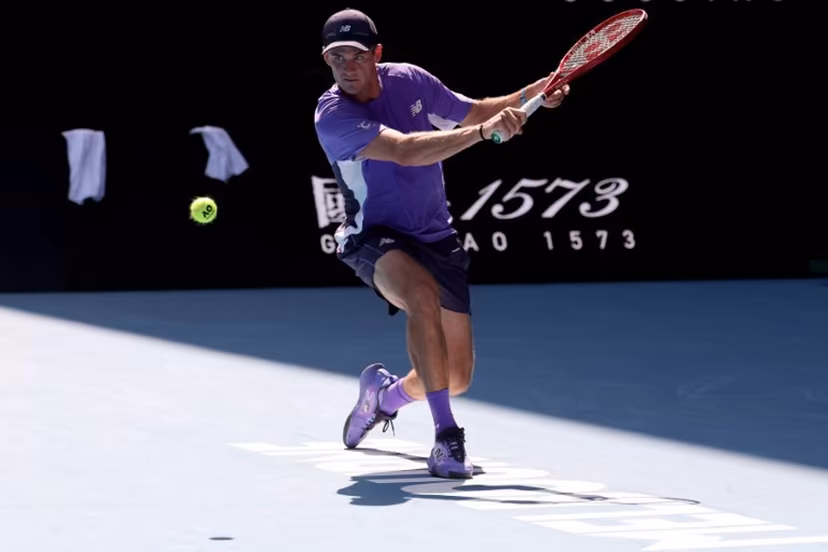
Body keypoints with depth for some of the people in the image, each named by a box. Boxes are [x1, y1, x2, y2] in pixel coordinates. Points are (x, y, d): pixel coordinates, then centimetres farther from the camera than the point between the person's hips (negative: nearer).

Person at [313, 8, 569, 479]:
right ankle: (447, 436, -34)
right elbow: (405, 151, -34)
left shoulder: (410, 80, -3)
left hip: (435, 238, 5)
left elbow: (475, 113, 13)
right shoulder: (332, 116, -20)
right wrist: (484, 131, -42)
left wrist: (535, 92, -4)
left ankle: (387, 395, 38)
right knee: (423, 295, -40)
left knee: (457, 377, 3)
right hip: (375, 239, -5)